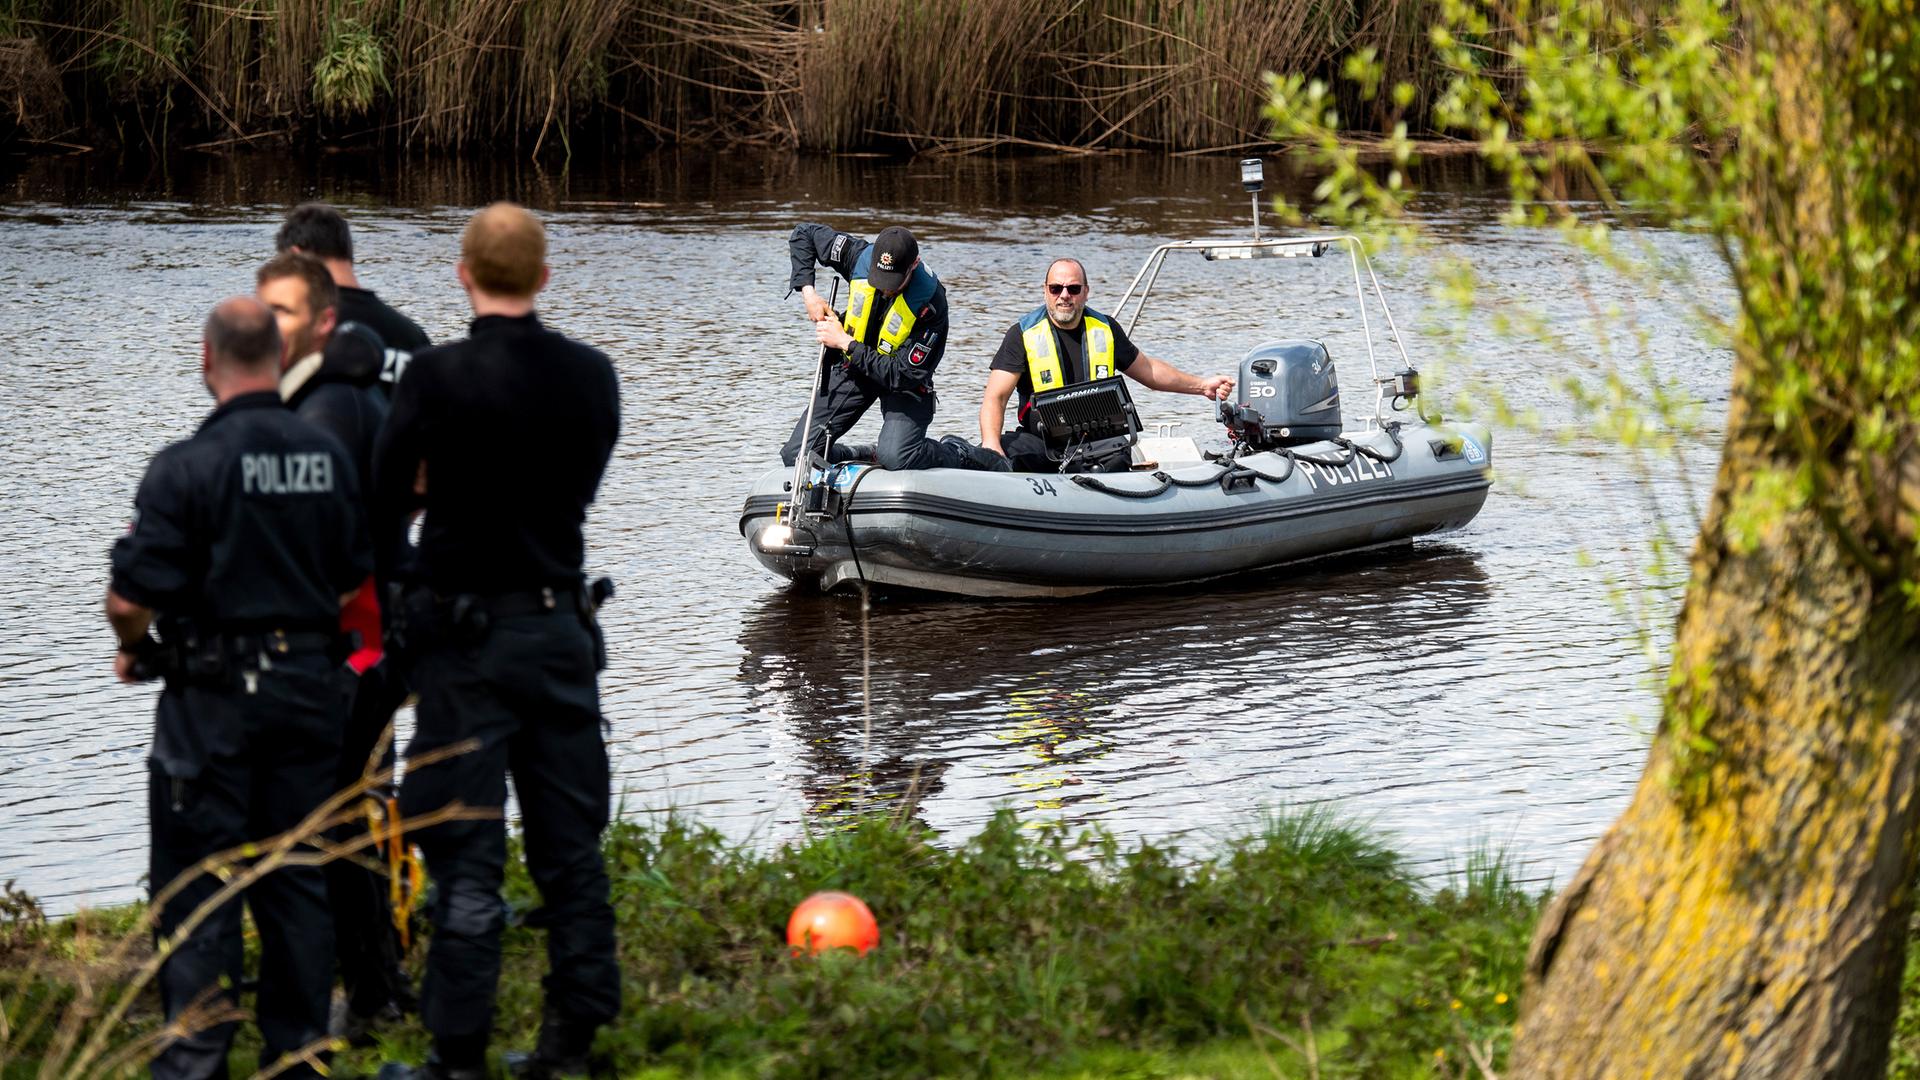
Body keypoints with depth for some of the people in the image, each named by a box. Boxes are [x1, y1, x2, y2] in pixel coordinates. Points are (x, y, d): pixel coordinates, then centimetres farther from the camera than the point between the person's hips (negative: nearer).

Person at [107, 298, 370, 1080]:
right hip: (311, 686, 5)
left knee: (196, 886, 3)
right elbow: (357, 578, 9)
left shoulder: (187, 466, -16)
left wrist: (136, 650, 3)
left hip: (213, 698, -5)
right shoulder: (328, 457, 1)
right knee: (297, 880, 13)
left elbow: (130, 599, -17)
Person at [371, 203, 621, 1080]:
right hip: (561, 626, 4)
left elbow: (385, 506, -10)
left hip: (465, 636, -4)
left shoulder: (437, 376, -14)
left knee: (465, 852, 0)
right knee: (571, 844, 11)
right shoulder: (591, 375, 0)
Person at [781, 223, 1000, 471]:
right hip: (853, 368, 4)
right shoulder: (860, 256, -18)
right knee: (795, 456, -7)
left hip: (901, 384, -4)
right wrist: (808, 292, -13)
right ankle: (871, 457, 18)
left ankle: (959, 454, -1)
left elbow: (903, 376, -29)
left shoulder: (930, 304, -30)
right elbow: (802, 234, -2)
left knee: (895, 457, -31)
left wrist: (845, 343, -26)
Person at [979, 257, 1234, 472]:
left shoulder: (1105, 330, 10)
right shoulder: (1024, 335, -1)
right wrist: (991, 445, -28)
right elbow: (995, 397, -9)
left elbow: (1147, 369, 27)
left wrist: (1202, 385, 21)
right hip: (1040, 440, -3)